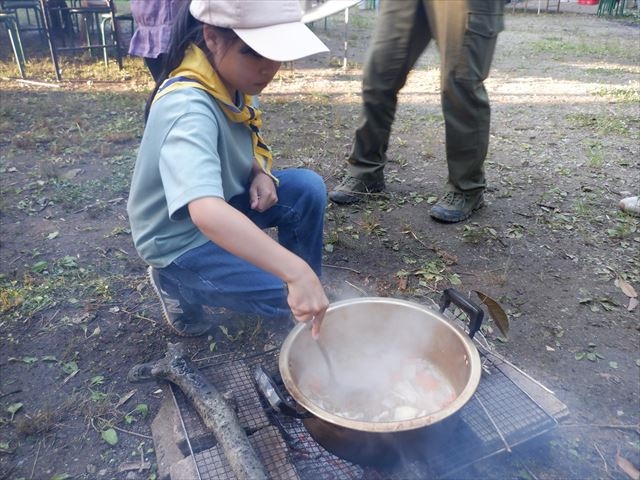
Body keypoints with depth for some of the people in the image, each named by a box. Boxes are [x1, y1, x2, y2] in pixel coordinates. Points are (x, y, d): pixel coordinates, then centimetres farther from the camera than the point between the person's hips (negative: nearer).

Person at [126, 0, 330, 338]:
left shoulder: (232, 77, -8)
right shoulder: (188, 108, -34)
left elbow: (248, 143, 10)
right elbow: (206, 213, -49)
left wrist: (261, 174, -12)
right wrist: (296, 273, -52)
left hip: (224, 202, 7)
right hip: (181, 238, -7)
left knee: (308, 188, -12)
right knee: (290, 295, -16)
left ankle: (307, 289, 8)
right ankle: (177, 283, 5)